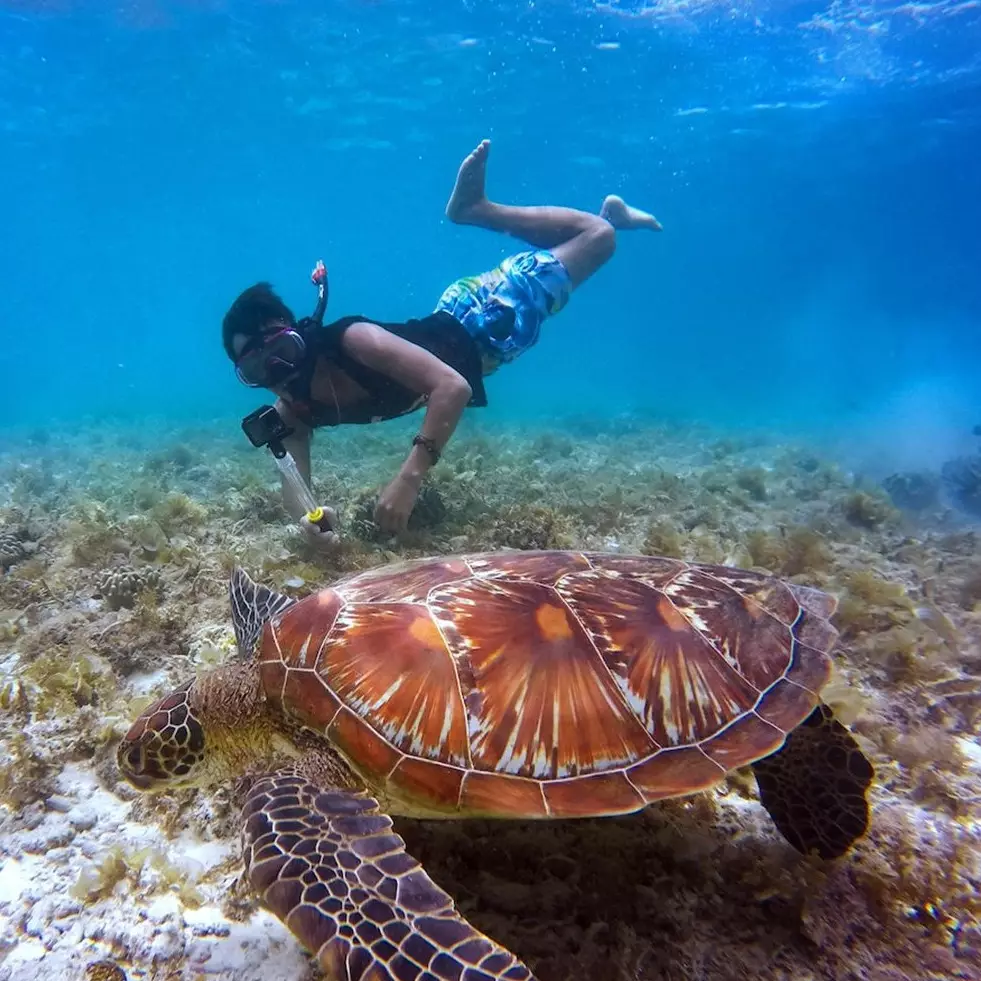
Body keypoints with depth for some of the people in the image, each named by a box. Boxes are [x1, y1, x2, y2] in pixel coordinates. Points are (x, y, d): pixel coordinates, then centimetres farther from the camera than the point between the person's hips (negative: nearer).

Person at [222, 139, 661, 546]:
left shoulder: (351, 340, -41)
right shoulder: (293, 411, -20)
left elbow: (453, 386, -48)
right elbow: (293, 483, -20)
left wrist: (410, 476, -57)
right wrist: (305, 517, -45)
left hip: (476, 318, -5)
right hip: (446, 327, 5)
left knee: (599, 235, 2)